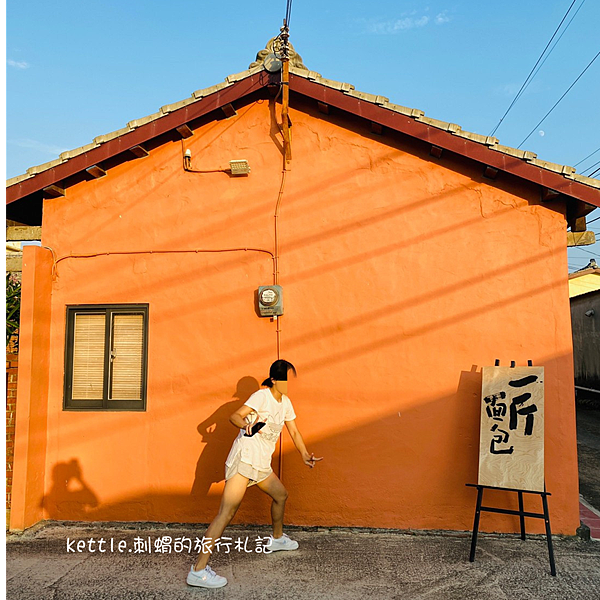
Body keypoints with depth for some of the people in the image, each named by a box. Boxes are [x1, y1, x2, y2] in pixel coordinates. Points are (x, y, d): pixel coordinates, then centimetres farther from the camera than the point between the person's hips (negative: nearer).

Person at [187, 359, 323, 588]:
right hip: (244, 457, -9)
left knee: (281, 495, 23)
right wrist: (247, 425, -40)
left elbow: (294, 432, 18)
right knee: (227, 512, -14)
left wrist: (305, 455, 5)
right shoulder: (262, 396, -11)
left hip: (261, 463, 9)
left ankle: (277, 539, 49)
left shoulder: (285, 402, 13)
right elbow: (234, 416, -20)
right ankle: (198, 570, -12)